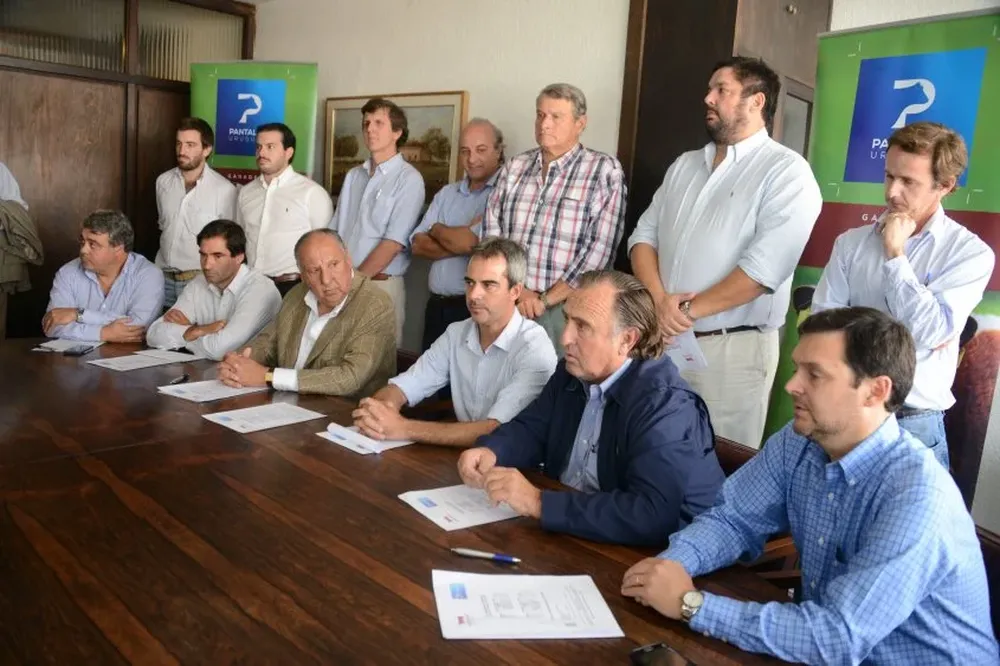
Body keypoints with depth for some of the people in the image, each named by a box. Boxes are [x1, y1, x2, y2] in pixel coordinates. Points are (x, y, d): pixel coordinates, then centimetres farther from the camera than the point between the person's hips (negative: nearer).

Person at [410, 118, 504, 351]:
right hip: (437, 305, 6)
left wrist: (436, 229, 2)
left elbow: (469, 242, -18)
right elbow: (418, 245, 4)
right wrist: (461, 240, -12)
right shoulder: (446, 193, 13)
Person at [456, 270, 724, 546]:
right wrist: (490, 451, -12)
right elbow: (531, 428, 10)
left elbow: (652, 516, -35)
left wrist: (539, 503, -34)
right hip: (568, 532, 7)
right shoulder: (572, 372, 0)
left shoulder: (667, 406, -24)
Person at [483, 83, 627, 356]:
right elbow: (491, 233, 5)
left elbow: (600, 249, -10)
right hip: (508, 304, 3)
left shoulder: (605, 171, -2)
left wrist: (546, 299, -11)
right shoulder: (514, 168, 10)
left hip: (566, 310, -3)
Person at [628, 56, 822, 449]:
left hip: (734, 348, -6)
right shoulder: (685, 165, 14)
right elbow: (644, 236, 8)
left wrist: (688, 309, -13)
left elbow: (764, 268, -18)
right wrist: (659, 300, -10)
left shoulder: (786, 172, -7)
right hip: (664, 339, 6)